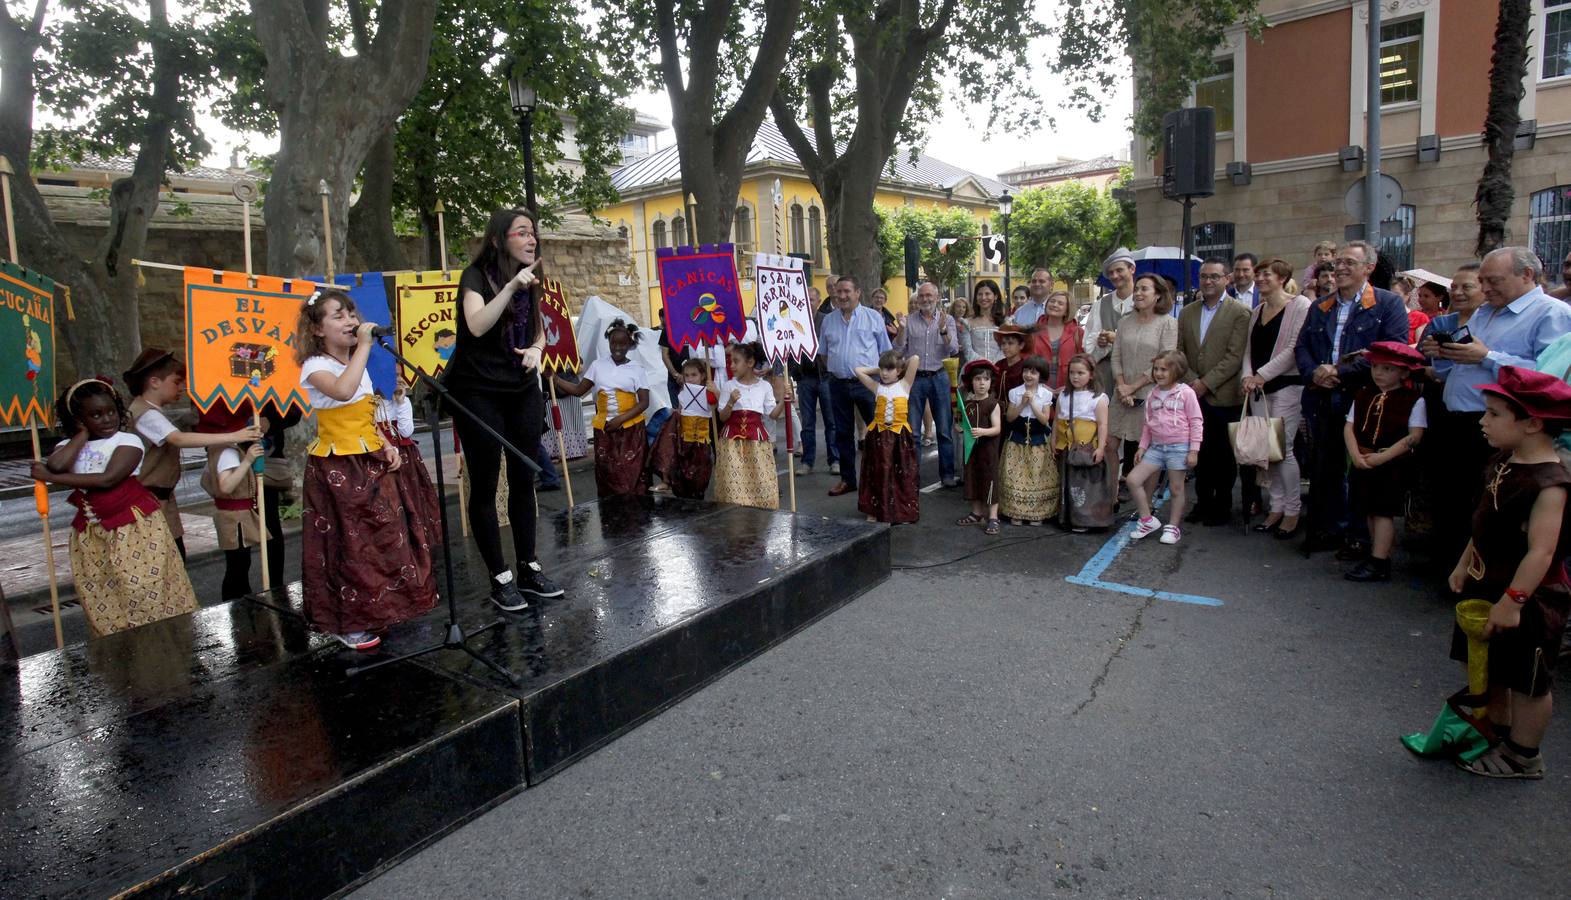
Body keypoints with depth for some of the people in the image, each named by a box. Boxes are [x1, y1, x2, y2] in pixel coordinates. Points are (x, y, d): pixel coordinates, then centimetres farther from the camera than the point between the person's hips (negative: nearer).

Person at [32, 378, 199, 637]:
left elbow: (107, 480, -18)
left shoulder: (128, 442, -5)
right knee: (100, 600, 6)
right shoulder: (69, 446, 9)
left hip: (135, 528, -4)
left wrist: (50, 478, -10)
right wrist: (83, 434, -3)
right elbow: (56, 465, -16)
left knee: (142, 590, -4)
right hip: (92, 534, 4)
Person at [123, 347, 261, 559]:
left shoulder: (151, 411, 12)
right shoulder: (147, 414, -18)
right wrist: (232, 437, -40)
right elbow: (179, 439, -34)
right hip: (149, 499, -10)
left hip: (162, 496, 10)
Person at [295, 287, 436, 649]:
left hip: (371, 464, 8)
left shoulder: (359, 366, 12)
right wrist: (364, 344, -30)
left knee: (385, 538, 10)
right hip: (336, 468, -7)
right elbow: (343, 392, -36)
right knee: (346, 544, -2)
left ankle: (375, 611, 25)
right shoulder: (315, 366, -12)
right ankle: (346, 623, 11)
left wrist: (386, 447, 3)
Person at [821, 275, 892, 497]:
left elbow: (885, 351, 3)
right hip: (839, 384, 3)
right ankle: (847, 479, 21)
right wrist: (835, 368, 8)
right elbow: (823, 352, 18)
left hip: (867, 383, -3)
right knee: (843, 433, 10)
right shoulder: (828, 320, 9)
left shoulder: (873, 317, 0)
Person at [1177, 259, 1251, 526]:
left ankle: (1222, 507, 17)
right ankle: (1202, 502, 21)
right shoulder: (1187, 312, 11)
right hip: (1195, 395, 4)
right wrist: (1191, 381, -5)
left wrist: (1205, 383, -15)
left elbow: (1235, 356, -11)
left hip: (1224, 396, -4)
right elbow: (1179, 351, 9)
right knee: (1201, 453, 10)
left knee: (1224, 455, 6)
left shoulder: (1239, 312, -4)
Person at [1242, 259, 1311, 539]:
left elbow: (1295, 348, -12)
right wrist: (1248, 375, -4)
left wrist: (1262, 374, -13)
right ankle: (1276, 508, 15)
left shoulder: (1299, 305, -5)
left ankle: (1293, 511, 4)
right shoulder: (1256, 311, 16)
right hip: (1259, 388, 6)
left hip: (1286, 384, -6)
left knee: (1282, 448, -8)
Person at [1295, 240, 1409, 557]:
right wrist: (1313, 373, -7)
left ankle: (1359, 535, 13)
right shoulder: (1320, 306, 17)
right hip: (1322, 400, 5)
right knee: (1324, 468, 9)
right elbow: (1301, 347, 14)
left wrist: (1341, 372, -16)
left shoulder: (1388, 304, 0)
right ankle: (1328, 530, 21)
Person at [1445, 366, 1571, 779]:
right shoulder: (1502, 463, 2)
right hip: (1487, 583, 9)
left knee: (1527, 680, 9)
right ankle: (1497, 731, 39)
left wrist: (1512, 601, -29)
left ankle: (1524, 756, 25)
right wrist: (1464, 564, 18)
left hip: (1526, 596, -9)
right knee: (1488, 667, 21)